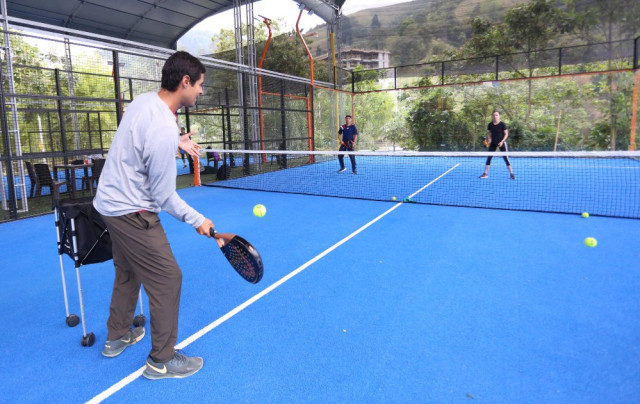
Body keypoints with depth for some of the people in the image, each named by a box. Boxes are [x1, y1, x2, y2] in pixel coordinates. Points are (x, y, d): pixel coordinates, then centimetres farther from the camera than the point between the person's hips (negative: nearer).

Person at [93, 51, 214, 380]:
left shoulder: (144, 100, -1)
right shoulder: (164, 129, -29)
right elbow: (164, 197, -22)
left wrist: (176, 143, 9)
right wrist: (197, 220, -10)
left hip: (111, 201, 10)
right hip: (131, 212, -10)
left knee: (127, 272, 24)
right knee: (167, 279, -2)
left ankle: (117, 337, 43)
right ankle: (161, 361, 12)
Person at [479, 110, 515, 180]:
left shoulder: (502, 124, -11)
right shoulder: (490, 124, 0)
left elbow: (506, 134, -7)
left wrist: (502, 141, -18)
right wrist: (489, 138, -8)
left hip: (501, 143, -4)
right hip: (493, 143, 4)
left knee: (505, 158, -3)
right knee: (489, 157, -1)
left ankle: (511, 173, 6)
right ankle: (485, 173, 5)